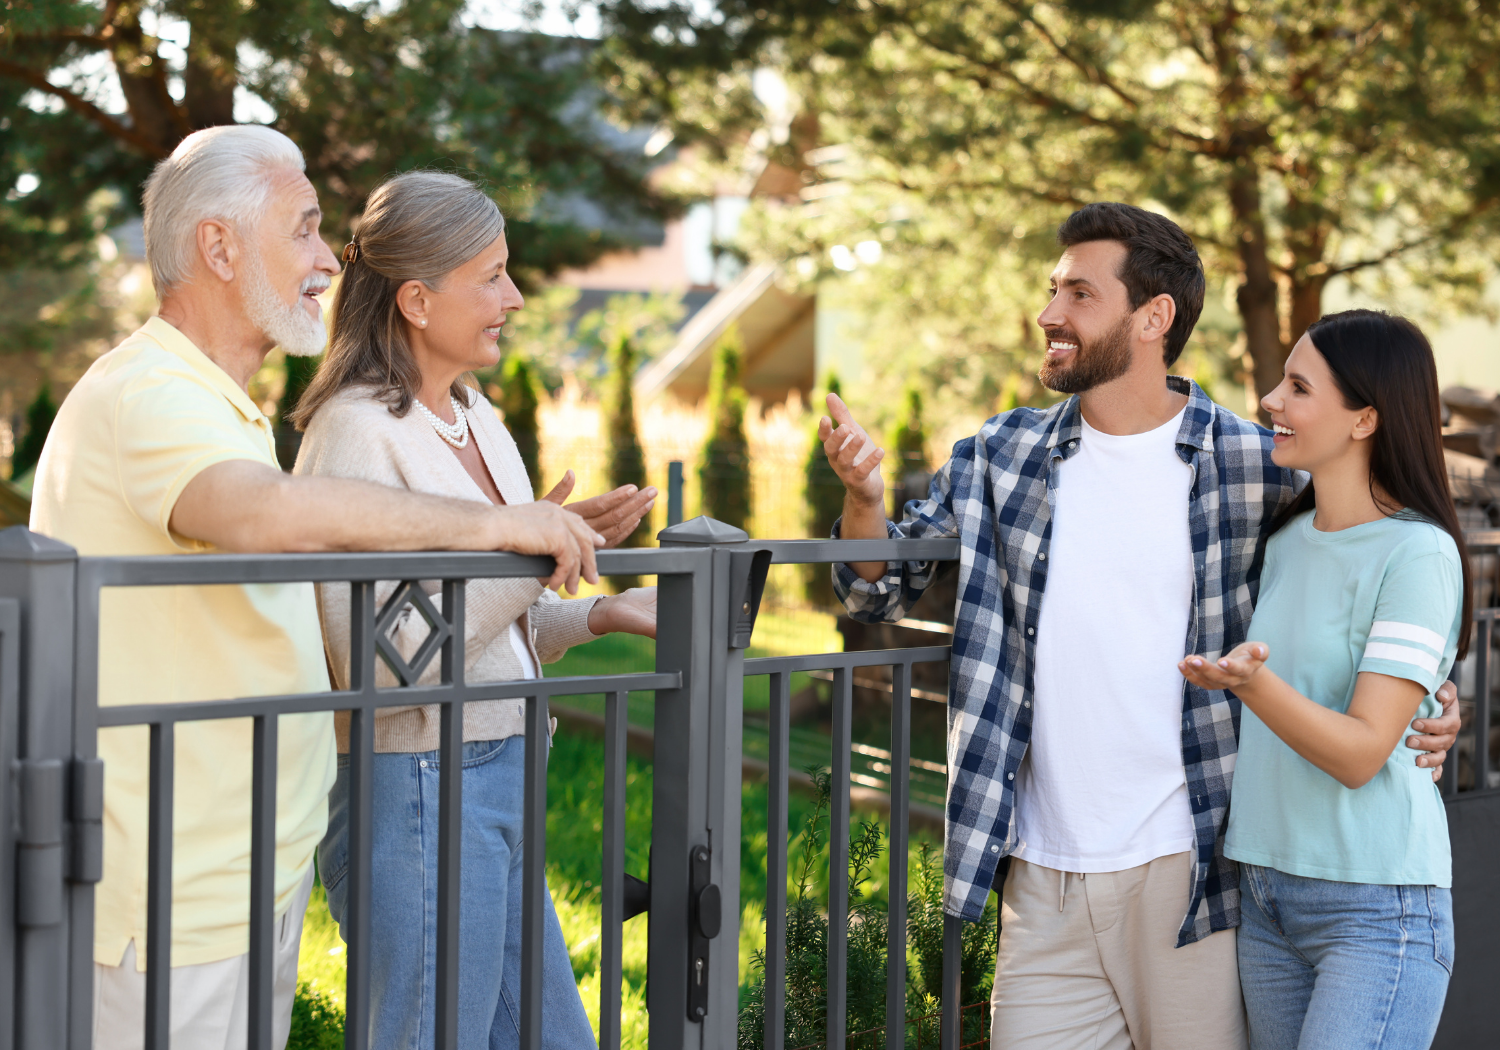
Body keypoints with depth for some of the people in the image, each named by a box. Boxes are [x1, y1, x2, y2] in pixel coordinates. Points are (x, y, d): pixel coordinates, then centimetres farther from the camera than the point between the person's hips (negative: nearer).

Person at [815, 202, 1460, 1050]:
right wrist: (864, 498, -10)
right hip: (1042, 876, 3)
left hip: (1190, 872, -2)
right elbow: (886, 591, 9)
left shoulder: (1258, 469, -4)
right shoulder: (1004, 457, 5)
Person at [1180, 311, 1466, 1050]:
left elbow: (1360, 754, -19)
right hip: (1265, 895, 7)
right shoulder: (1287, 538, 10)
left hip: (1377, 905, -7)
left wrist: (1251, 682, -31)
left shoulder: (1418, 553, -12)